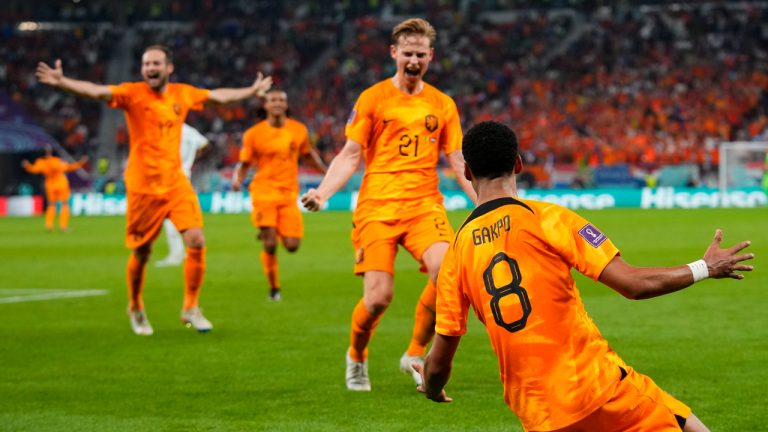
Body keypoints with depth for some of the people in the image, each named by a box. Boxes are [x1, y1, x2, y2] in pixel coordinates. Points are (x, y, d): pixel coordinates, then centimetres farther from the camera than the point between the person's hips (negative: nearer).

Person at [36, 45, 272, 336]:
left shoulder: (183, 94, 6)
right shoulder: (132, 94, -9)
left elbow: (219, 95, 24)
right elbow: (97, 91, -25)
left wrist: (252, 91, 35)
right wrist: (61, 82, -43)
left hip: (176, 183, 3)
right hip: (143, 186, -3)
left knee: (196, 242, -11)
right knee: (141, 254, 5)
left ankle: (190, 309, 6)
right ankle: (136, 310, 30)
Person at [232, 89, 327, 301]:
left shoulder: (299, 130, 5)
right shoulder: (253, 134, -2)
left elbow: (308, 155, 21)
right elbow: (244, 164, 4)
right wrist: (237, 178, -16)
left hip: (289, 193, 3)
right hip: (264, 191, -2)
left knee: (292, 246, -7)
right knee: (270, 245, -11)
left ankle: (268, 234, 29)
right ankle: (274, 289, 9)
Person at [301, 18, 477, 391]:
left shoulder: (443, 105, 13)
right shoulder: (373, 99, 4)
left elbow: (458, 163, 14)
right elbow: (350, 156, 3)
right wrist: (323, 192, -12)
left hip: (424, 203, 2)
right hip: (377, 206, -2)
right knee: (378, 297, -11)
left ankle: (415, 355, -4)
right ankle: (356, 357, 22)